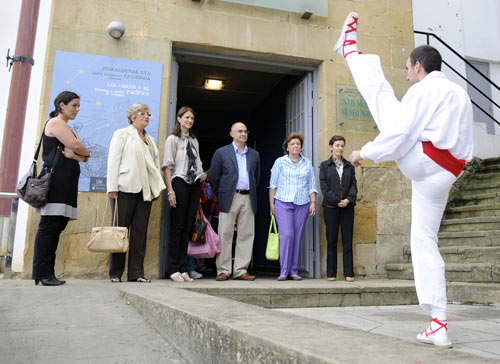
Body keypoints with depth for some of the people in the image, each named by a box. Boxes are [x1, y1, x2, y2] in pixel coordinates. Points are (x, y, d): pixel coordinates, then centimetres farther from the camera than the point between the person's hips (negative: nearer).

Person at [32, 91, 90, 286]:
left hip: (66, 184, 9)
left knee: (57, 228, 4)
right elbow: (77, 146, -12)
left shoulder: (65, 127, 27)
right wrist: (85, 153, 9)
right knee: (49, 225, -9)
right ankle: (42, 273, -7)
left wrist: (74, 154, -5)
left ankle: (47, 273, 6)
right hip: (56, 180, -9)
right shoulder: (56, 122, -1)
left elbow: (84, 157, 17)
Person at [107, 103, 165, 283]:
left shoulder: (150, 139, 23)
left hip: (145, 190, 5)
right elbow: (113, 160, -2)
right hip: (126, 188, -5)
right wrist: (112, 187, -11)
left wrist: (158, 188, 8)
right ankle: (115, 273, 6)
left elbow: (155, 164, 19)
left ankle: (136, 273, 6)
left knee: (140, 231, 2)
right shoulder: (122, 134, 7)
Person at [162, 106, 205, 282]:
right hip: (180, 183, -5)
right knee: (178, 226, -5)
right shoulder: (173, 139, 1)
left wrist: (201, 181, 11)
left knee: (188, 227, 4)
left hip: (195, 184, 6)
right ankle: (173, 269, 1)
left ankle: (183, 269, 9)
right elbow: (167, 166, -5)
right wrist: (170, 190, -13)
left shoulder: (194, 140, 20)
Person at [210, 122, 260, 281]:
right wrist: (221, 196, 8)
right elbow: (214, 177, 6)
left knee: (246, 234, 1)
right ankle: (223, 271, 5)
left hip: (248, 199, 3)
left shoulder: (254, 154, 16)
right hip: (229, 199, -3)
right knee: (225, 234, -3)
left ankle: (241, 270, 8)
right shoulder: (221, 152, 6)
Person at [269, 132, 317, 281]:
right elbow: (273, 184, 6)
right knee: (286, 235, -12)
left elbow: (312, 185, 14)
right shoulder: (280, 162, 5)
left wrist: (313, 202, 5)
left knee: (297, 237, 2)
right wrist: (272, 204, 1)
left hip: (302, 204, 3)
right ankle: (284, 271, -3)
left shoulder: (307, 163, 13)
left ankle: (294, 271, 12)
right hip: (283, 203, -2)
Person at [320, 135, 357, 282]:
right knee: (332, 240, 1)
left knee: (347, 240, 1)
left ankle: (349, 273, 6)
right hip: (331, 207, -2)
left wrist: (348, 199, -12)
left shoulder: (349, 166, 13)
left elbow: (353, 185, 7)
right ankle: (331, 273, 8)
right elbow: (324, 187, -2)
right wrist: (337, 201, -12)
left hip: (347, 207, 2)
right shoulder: (325, 165, 7)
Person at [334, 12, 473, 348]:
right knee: (425, 242, 12)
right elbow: (466, 147, 24)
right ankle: (439, 326, 12)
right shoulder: (461, 94, 22)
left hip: (418, 160, -7)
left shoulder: (423, 91, -5)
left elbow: (399, 135, -15)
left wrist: (365, 153, -3)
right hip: (445, 174, 8)